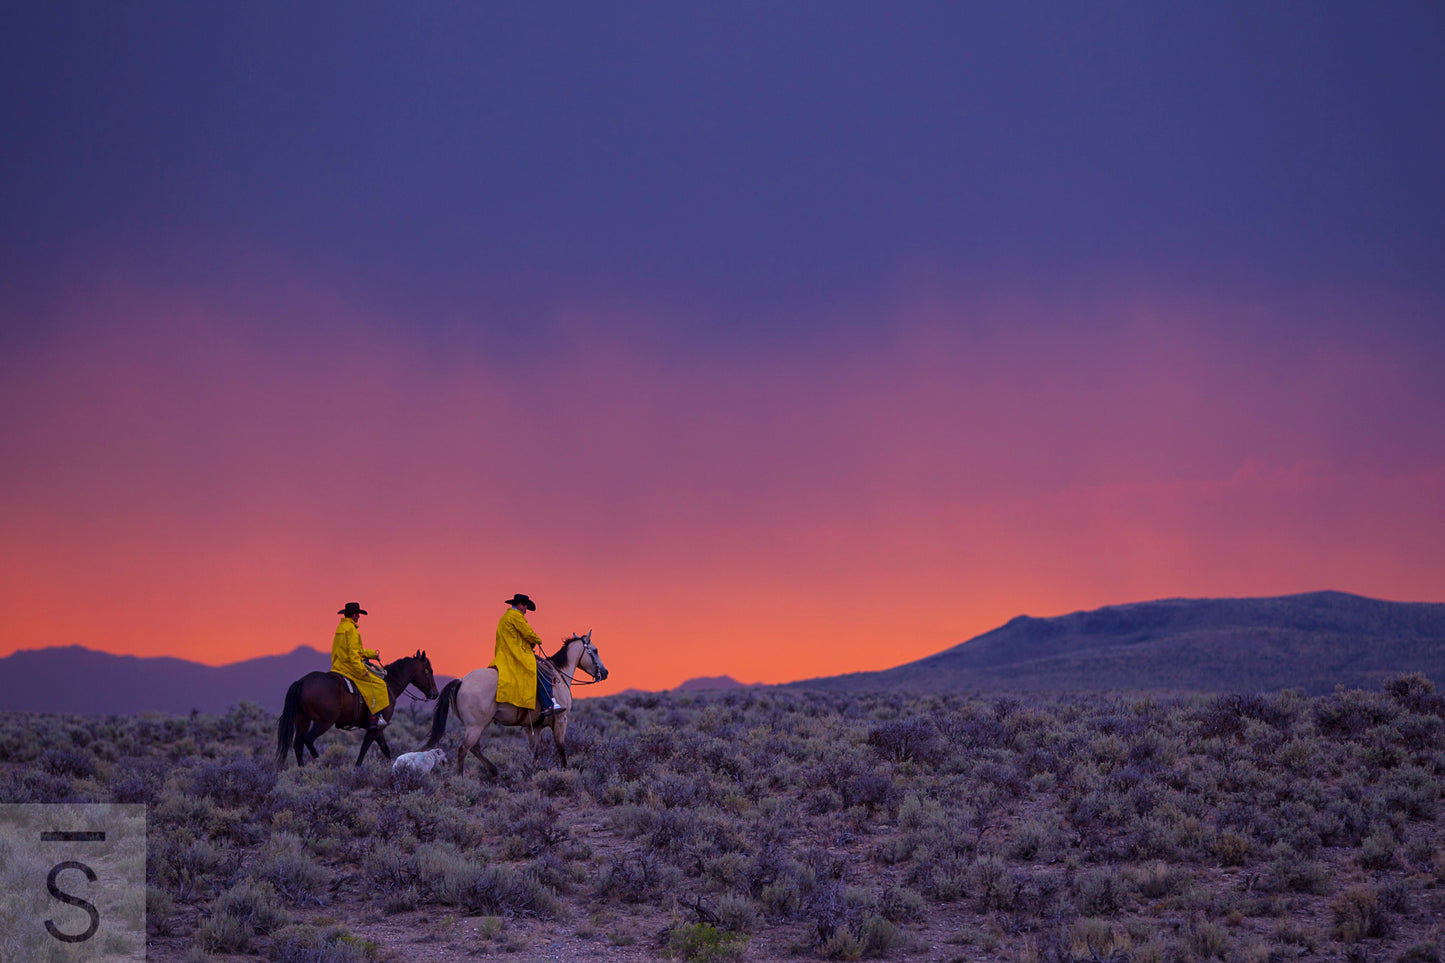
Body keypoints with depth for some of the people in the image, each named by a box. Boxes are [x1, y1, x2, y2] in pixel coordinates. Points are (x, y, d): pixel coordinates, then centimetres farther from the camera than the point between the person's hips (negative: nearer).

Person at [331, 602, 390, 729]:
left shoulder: (341, 627, 17)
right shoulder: (351, 629, -14)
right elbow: (353, 653, -21)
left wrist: (372, 654, 28)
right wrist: (362, 670, -21)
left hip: (337, 668, 10)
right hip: (349, 667, -10)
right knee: (377, 684, -10)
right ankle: (375, 717, -17)